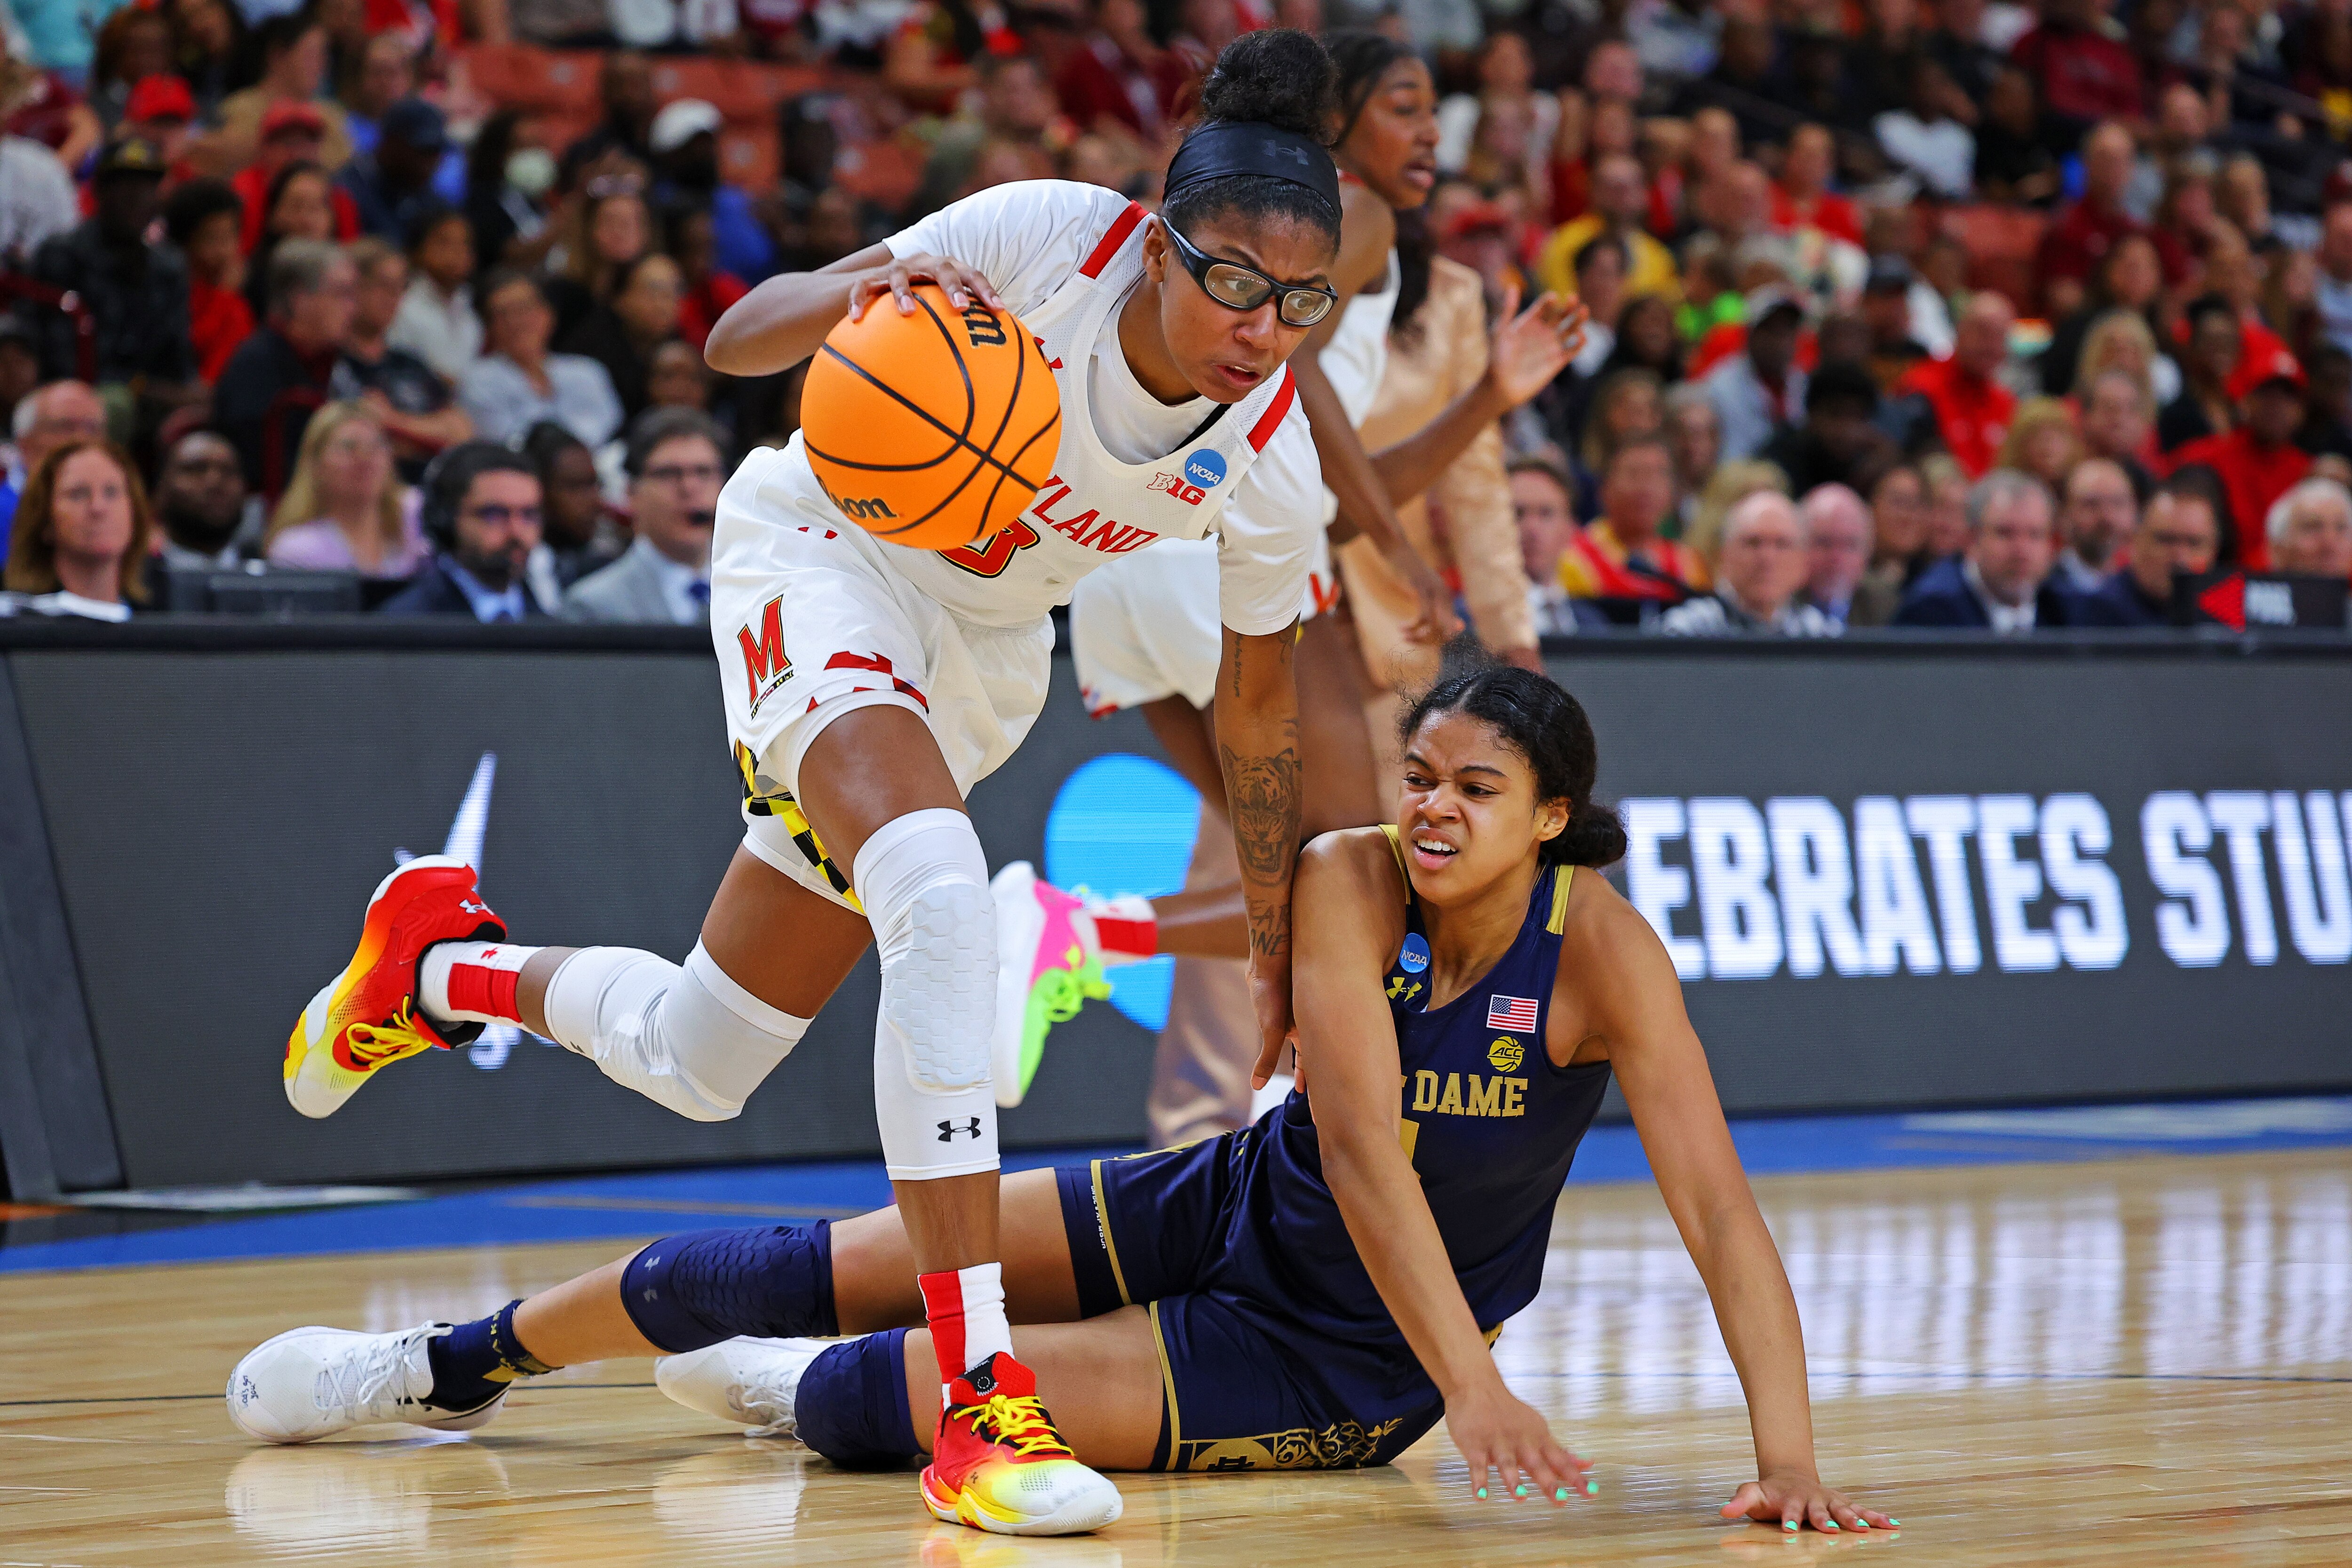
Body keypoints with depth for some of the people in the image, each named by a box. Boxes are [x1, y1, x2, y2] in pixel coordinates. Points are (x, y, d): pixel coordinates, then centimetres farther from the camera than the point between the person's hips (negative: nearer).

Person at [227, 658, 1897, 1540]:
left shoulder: (1600, 946, -22)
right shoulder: (1348, 878, -16)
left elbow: (1717, 1202, -27)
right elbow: (1360, 1142, -28)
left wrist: (1789, 1452, -41)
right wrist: (1476, 1384, -41)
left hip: (1335, 1370, -3)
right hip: (1234, 1209, 3)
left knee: (882, 1390, -17)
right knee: (800, 1268, 1)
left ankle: (795, 1391, 22)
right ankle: (442, 1365, 26)